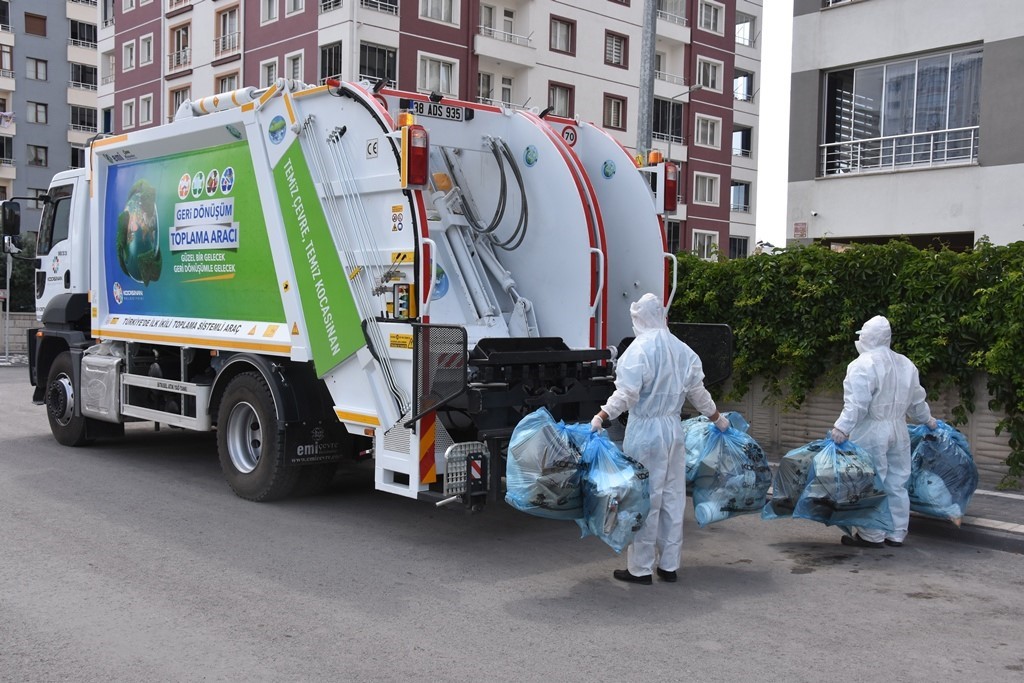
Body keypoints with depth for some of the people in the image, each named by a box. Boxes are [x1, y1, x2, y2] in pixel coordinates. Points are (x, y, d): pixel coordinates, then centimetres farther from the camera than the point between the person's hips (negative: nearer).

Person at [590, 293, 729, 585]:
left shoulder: (639, 349, -12)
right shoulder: (682, 350, 8)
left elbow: (626, 394, -21)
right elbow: (698, 393, 13)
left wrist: (600, 417, -21)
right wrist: (719, 420, 26)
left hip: (645, 431, -6)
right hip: (674, 429, 6)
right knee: (672, 497, 12)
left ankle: (641, 568, 6)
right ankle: (669, 565, 20)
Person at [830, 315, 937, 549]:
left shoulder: (863, 364, -12)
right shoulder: (905, 364, 12)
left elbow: (857, 403, -22)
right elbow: (916, 401, 20)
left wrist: (843, 427, -25)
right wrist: (927, 420, 35)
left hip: (871, 433, -8)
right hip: (898, 432, 8)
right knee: (896, 484, 11)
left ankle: (872, 535, 2)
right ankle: (896, 534, 18)